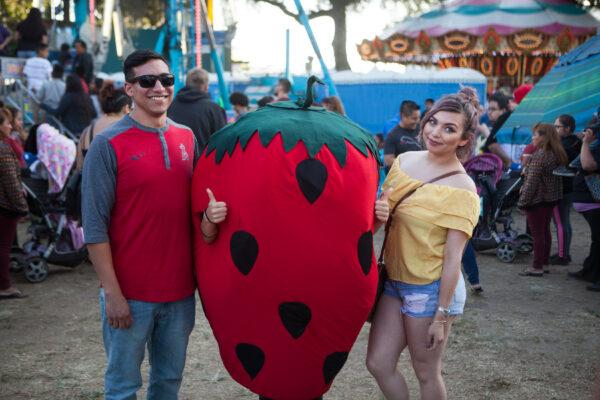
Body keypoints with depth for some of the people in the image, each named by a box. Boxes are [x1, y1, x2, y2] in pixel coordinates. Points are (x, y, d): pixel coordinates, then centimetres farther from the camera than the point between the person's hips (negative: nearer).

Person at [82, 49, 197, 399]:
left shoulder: (187, 138, 6)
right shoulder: (109, 145, -9)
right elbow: (95, 226, -11)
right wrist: (112, 292, -14)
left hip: (180, 291, 5)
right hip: (130, 293, -4)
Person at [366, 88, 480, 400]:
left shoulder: (462, 190, -16)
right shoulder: (404, 161, 1)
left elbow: (452, 258, -16)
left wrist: (441, 317, -14)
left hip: (430, 288, -6)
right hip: (393, 279, 6)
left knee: (426, 372, 11)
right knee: (378, 364, 9)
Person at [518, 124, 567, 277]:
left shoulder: (539, 156, -20)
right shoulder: (557, 155, 8)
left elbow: (532, 182, -20)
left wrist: (523, 201, -14)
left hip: (537, 200, -9)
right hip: (551, 199, 9)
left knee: (537, 234, -3)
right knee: (545, 231, 16)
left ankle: (537, 267, 2)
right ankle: (544, 263, 25)